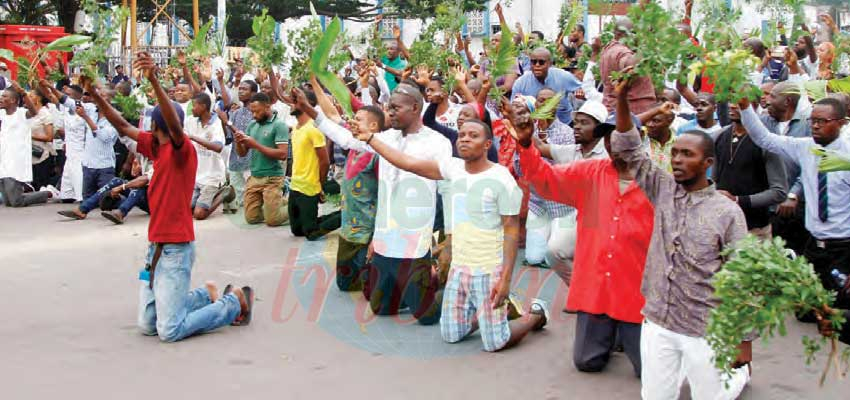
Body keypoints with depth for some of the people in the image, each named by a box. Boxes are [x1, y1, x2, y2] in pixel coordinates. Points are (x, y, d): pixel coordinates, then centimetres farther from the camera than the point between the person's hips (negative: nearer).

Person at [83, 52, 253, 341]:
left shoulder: (182, 149, -13)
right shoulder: (156, 146, 10)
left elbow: (174, 124, -33)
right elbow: (123, 126, 17)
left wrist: (154, 81, -43)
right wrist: (94, 94, 11)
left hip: (175, 249, -9)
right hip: (156, 245, 9)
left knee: (170, 331, -10)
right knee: (147, 326, 11)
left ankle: (235, 302, 7)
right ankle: (207, 296, 24)